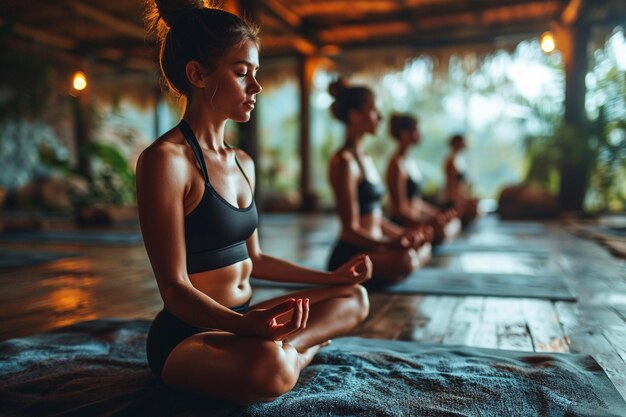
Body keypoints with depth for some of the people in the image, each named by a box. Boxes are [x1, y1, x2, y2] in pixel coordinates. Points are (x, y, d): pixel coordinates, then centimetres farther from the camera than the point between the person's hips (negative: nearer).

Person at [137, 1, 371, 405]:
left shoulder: (242, 162, 8)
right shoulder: (164, 160, -18)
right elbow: (174, 287, -20)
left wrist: (332, 276, 16)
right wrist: (245, 324, -38)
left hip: (240, 320, 8)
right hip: (187, 335, -8)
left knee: (354, 298, 13)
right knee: (270, 369, -38)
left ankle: (286, 348, -6)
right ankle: (297, 351, -6)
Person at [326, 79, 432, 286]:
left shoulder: (364, 158, 14)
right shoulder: (344, 161, -15)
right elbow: (351, 228, -20)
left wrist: (404, 234, 9)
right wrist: (392, 244, -31)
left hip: (370, 249, 10)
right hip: (350, 255, -10)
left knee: (423, 248, 24)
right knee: (403, 260, -33)